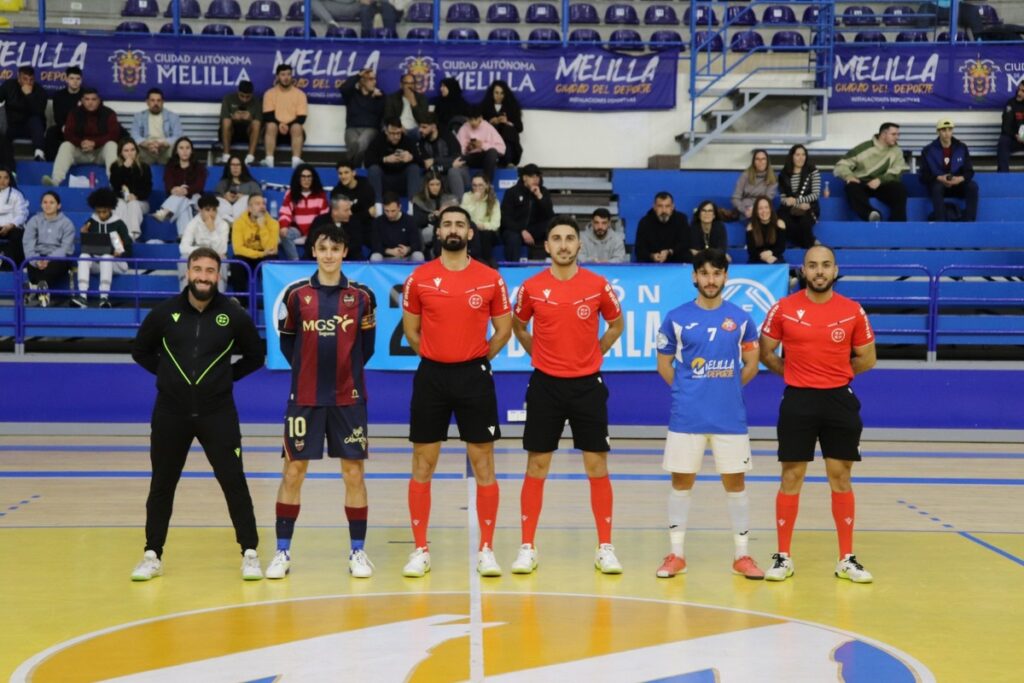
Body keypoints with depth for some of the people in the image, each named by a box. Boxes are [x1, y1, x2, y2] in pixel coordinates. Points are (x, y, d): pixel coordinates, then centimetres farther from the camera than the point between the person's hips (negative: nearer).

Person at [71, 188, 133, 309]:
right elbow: (84, 246, 7)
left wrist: (119, 252, -25)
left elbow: (128, 249, -5)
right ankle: (83, 296, -43)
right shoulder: (91, 222, 8)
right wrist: (84, 235, -12)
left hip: (116, 263, -3)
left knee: (106, 257, -36)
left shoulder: (118, 224, -1)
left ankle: (104, 297, -48)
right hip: (96, 262, 3)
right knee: (84, 256, -28)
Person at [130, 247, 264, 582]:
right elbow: (140, 351, 12)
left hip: (217, 413, -1)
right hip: (171, 413, 1)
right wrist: (168, 374, 3)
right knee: (161, 486, 9)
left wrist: (225, 376, 2)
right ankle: (152, 555, 21)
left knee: (234, 483, -3)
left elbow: (254, 357, 9)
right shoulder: (165, 312, -2)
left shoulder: (233, 315, -3)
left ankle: (250, 554, 8)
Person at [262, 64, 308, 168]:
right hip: (276, 131, 0)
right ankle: (269, 159, -45)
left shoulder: (300, 94, 4)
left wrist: (288, 126, -20)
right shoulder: (270, 93, 5)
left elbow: (301, 118, -4)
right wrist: (279, 124, -22)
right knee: (271, 126, -33)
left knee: (297, 127, -34)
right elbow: (267, 116, -4)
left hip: (293, 131, 0)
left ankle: (296, 160, -49)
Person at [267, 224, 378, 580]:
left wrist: (347, 370, 5)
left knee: (353, 474, 2)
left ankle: (358, 551, 13)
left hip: (348, 398, 0)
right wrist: (308, 369, 6)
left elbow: (367, 344, 9)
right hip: (304, 397, 0)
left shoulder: (361, 296, 0)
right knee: (292, 472, 2)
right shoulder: (296, 294, 0)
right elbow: (287, 341, 10)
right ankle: (282, 552, 12)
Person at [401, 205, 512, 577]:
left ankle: (486, 550, 10)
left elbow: (504, 328, 8)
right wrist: (435, 356, 6)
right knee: (423, 463, 3)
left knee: (483, 463, 2)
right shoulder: (419, 278, 1)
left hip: (474, 375, 0)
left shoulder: (490, 278, 0)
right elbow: (410, 329, 11)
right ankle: (420, 550, 12)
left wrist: (479, 359, 3)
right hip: (431, 376, 1)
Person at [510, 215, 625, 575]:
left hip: (587, 384, 0)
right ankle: (527, 548, 11)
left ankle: (605, 548, 10)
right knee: (536, 467, 3)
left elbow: (616, 325, 12)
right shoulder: (531, 287, -2)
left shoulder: (598, 285, -3)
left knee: (597, 466, 2)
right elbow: (518, 327, 16)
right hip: (545, 384, 0)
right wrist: (541, 355, 10)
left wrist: (592, 354, 8)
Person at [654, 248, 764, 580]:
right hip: (686, 415, 0)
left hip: (730, 416, 1)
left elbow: (751, 365, 12)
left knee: (735, 482, 5)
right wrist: (688, 390, 4)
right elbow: (664, 364, 9)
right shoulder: (676, 318, 1)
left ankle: (742, 555, 14)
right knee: (681, 481, 4)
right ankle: (676, 555, 13)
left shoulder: (740, 318, 4)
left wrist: (726, 389, 6)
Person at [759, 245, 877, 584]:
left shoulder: (853, 311, 0)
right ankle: (783, 556, 10)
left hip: (839, 400, 1)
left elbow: (867, 358, 9)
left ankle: (847, 559, 13)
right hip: (798, 401, -1)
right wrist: (796, 373, 3)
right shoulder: (783, 309, -2)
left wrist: (834, 374, 7)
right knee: (791, 477, 2)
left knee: (840, 477, 5)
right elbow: (766, 353, 7)